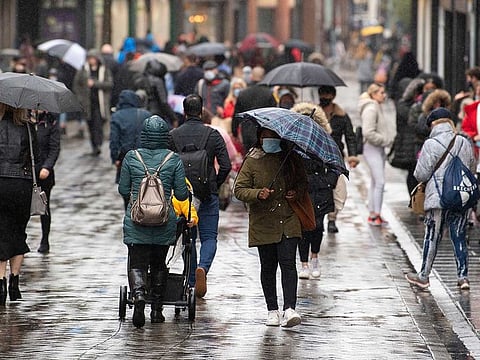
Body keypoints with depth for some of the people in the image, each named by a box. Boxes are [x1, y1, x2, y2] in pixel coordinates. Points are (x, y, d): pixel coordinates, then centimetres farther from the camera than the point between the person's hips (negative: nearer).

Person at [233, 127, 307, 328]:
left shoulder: (291, 159, 6)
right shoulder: (251, 162, 0)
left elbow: (303, 181, 19)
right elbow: (239, 190, -2)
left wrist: (296, 191, -4)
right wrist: (258, 194, -20)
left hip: (289, 222, 0)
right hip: (263, 223, 0)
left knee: (288, 264, -13)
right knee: (268, 268, 8)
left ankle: (289, 309, -21)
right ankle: (272, 310, 20)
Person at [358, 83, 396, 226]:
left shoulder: (378, 108, 16)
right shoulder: (370, 109, -15)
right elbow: (368, 133, -21)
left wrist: (388, 140, 9)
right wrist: (385, 140, -14)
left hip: (379, 149, 10)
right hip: (372, 149, -10)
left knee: (375, 182, 12)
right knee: (379, 182, -13)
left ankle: (373, 214, 16)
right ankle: (376, 215, -12)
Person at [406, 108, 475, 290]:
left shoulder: (431, 145, -9)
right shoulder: (465, 143, 4)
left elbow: (421, 174, -8)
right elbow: (472, 168, 15)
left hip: (438, 199, -4)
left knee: (432, 237, 5)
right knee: (459, 238, 9)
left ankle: (424, 276, 13)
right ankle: (463, 276, 6)